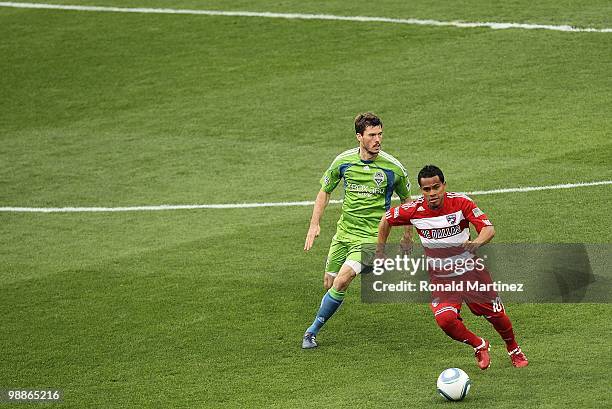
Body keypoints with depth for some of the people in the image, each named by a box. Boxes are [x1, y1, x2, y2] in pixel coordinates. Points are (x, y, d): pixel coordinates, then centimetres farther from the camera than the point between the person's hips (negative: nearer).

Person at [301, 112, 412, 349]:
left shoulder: (393, 167, -10)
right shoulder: (344, 161, -3)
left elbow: (406, 200, 8)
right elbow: (325, 191, 13)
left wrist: (408, 234, 13)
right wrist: (314, 225, 5)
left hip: (371, 236, -4)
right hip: (344, 231, 4)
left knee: (341, 281, -20)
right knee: (329, 284, 8)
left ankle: (313, 331, -7)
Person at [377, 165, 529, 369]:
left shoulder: (460, 202, -18)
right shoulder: (414, 210, -14)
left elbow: (489, 228, -24)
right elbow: (386, 220, 5)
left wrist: (477, 242, -45)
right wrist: (380, 252, 6)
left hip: (470, 270, 0)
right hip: (440, 277, 0)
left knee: (496, 315, 8)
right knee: (445, 319, -23)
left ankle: (514, 350, 42)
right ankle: (479, 346, 8)